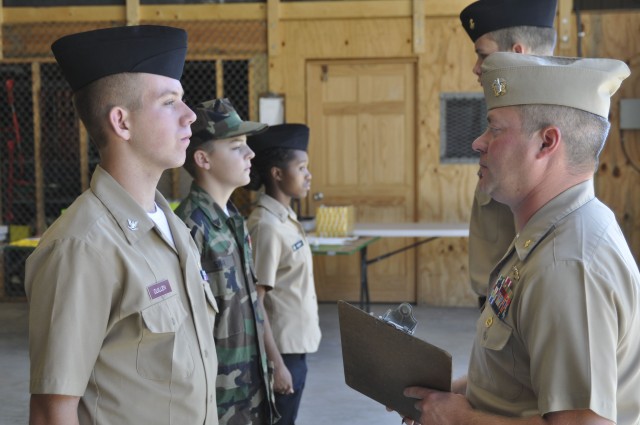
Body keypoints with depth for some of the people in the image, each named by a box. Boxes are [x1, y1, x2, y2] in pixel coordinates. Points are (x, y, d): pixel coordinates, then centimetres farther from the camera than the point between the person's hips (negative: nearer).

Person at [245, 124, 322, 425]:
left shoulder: (285, 218, 9)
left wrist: (289, 356, 16)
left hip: (295, 345, 9)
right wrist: (275, 363, -20)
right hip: (283, 349, -9)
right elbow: (254, 301, -20)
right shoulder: (267, 225, -18)